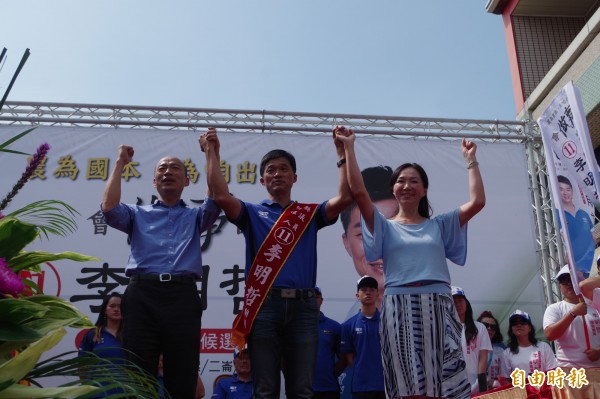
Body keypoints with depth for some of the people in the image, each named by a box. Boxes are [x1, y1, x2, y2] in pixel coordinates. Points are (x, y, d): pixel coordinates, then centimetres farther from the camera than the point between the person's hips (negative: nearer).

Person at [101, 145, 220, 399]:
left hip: (183, 296, 0)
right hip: (142, 295, 0)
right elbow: (109, 208, 3)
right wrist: (120, 163, 11)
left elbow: (217, 200, 4)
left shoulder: (195, 216, 24)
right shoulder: (138, 214, 23)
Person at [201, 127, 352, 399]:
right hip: (265, 305, -1)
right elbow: (221, 196, -6)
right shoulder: (253, 213, 12)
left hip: (303, 305, 1)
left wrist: (342, 152, -1)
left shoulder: (310, 213, 16)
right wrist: (212, 152, -3)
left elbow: (345, 197, 1)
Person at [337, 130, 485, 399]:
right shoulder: (385, 227, 11)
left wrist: (471, 160, 13)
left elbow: (477, 201, 9)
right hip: (399, 308, -2)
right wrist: (349, 148, 0)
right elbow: (358, 192, -1)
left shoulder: (439, 225, 17)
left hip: (438, 306, 2)